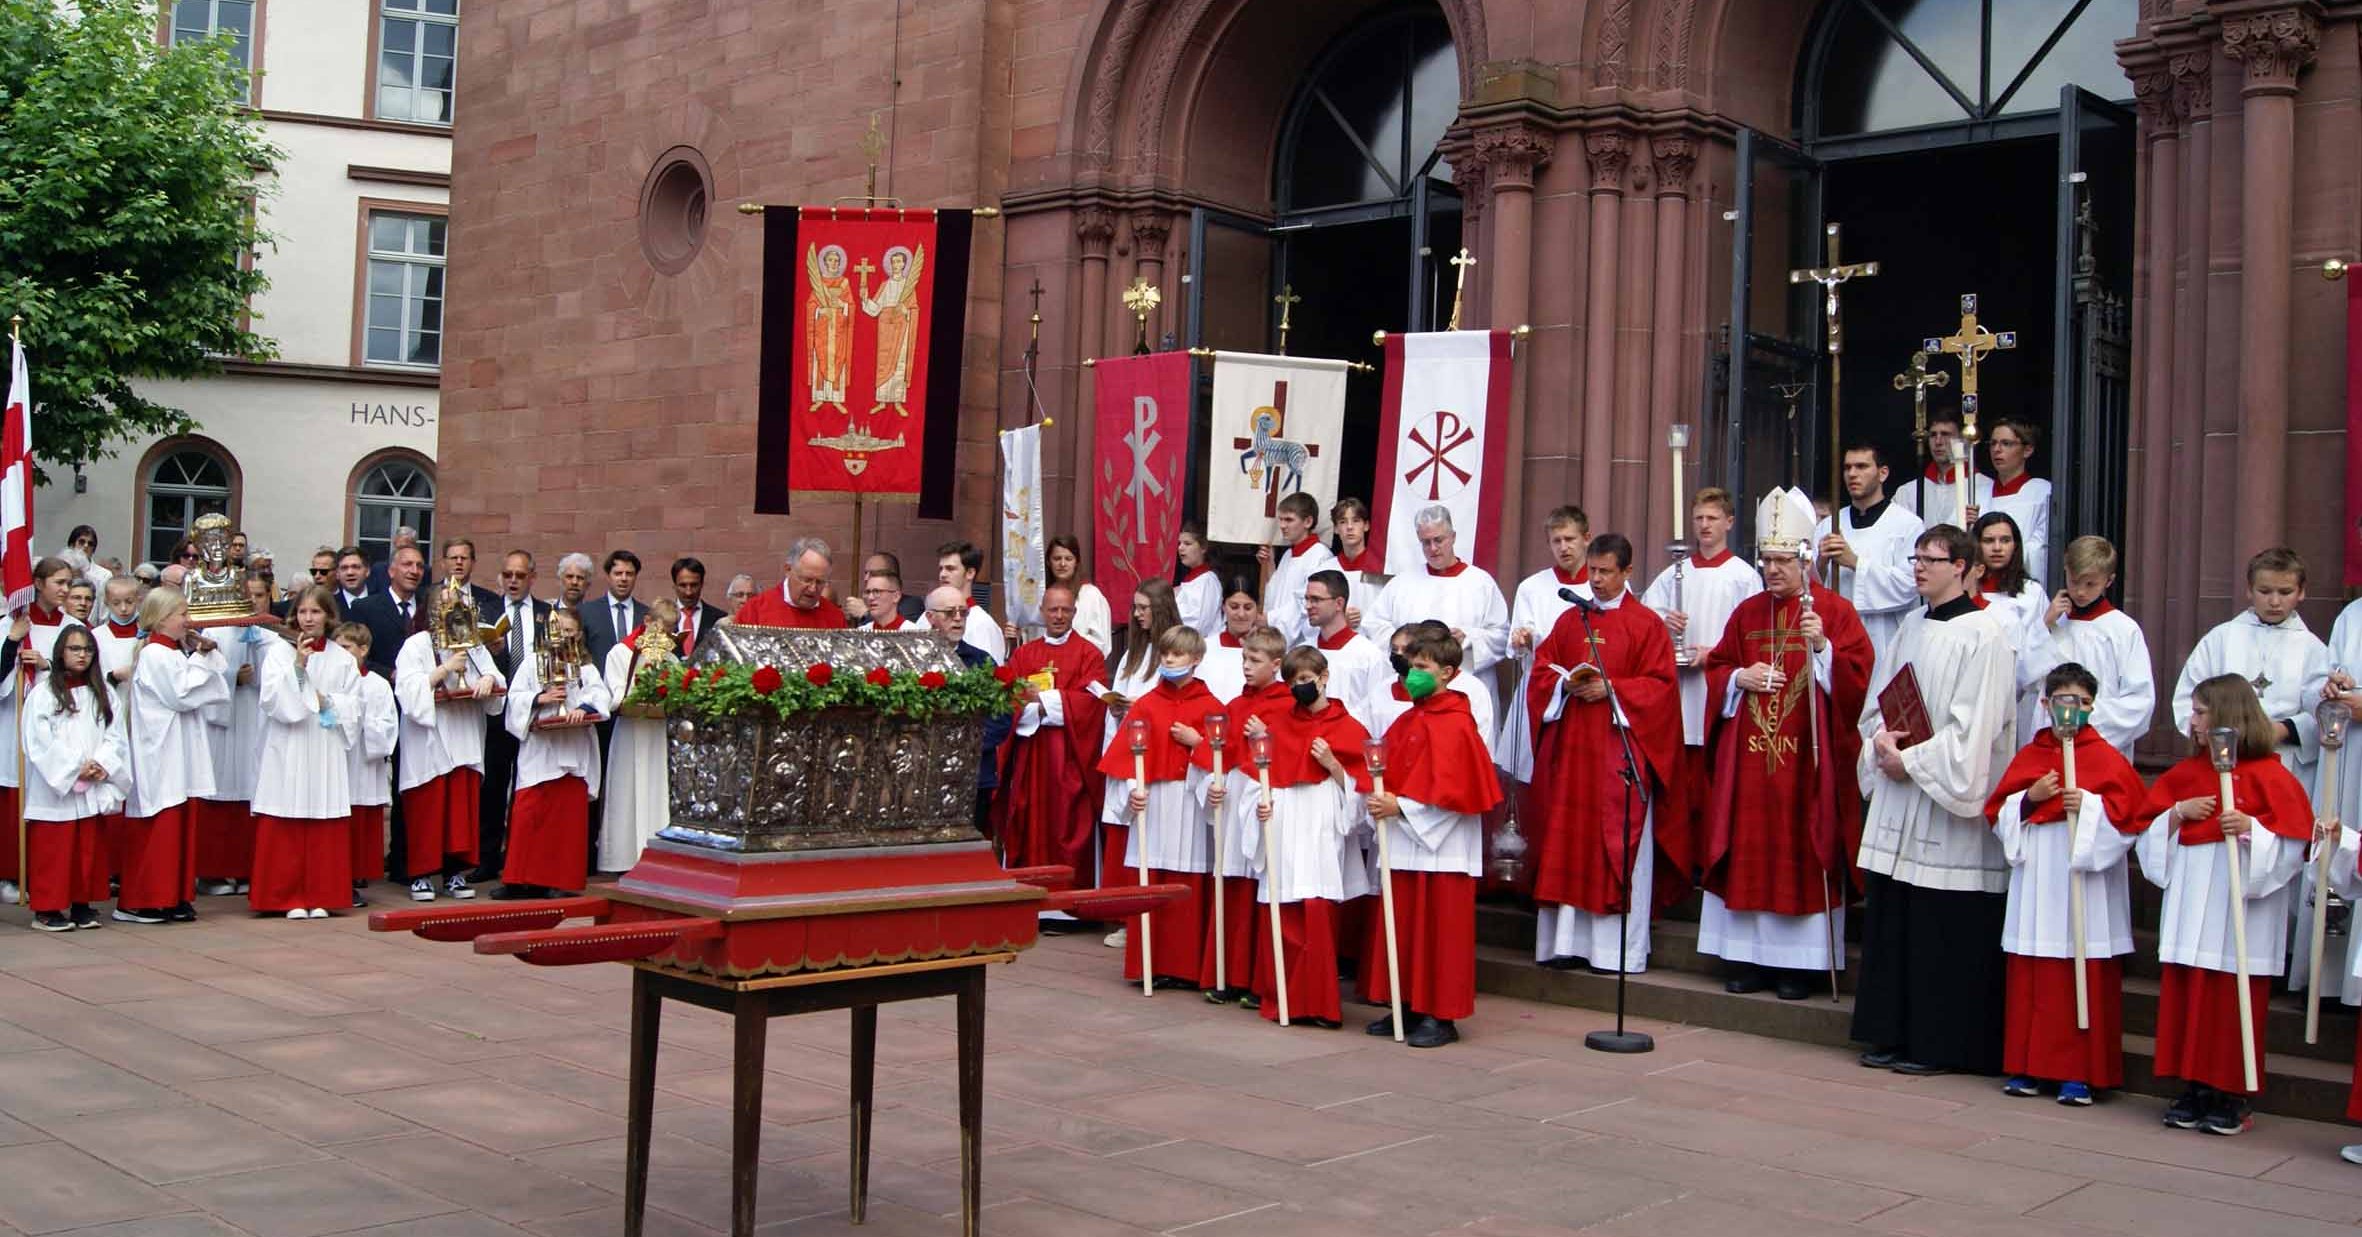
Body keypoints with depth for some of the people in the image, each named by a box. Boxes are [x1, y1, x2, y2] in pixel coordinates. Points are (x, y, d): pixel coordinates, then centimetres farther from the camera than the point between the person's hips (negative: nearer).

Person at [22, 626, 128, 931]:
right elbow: (40, 743, -9)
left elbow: (115, 736, 6)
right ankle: (47, 909, 3)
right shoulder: (42, 694, -2)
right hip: (54, 789, -4)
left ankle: (82, 904, 15)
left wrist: (102, 764, -11)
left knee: (90, 848, 7)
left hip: (94, 790, 4)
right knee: (54, 850, -3)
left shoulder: (104, 693, 12)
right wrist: (76, 768, -13)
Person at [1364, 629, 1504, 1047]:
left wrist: (1400, 806, -18)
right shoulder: (1406, 721, 13)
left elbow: (1452, 791, -17)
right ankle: (1408, 1008, 20)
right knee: (1402, 929, 11)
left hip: (1441, 847, -8)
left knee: (1440, 930, -3)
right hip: (1404, 844, 8)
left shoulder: (1456, 725, -12)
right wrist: (1380, 801, 1)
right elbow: (1388, 773, 20)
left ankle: (1441, 1016, 4)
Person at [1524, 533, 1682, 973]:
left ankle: (1617, 948, 2)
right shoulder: (1569, 619, 13)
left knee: (1617, 842, -3)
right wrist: (1566, 683, -7)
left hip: (1619, 749, -4)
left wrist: (1612, 689, -15)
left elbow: (1660, 684, -4)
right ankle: (1567, 941, 10)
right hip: (1570, 745, 4)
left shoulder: (1645, 623, 0)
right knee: (1567, 841, 4)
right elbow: (1541, 670, 13)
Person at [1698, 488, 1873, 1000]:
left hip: (1806, 758, -4)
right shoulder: (1747, 612, 13)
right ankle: (1752, 956, 12)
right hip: (1749, 756, 4)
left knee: (1801, 853, -2)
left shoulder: (1835, 611, -1)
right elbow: (1716, 669, 16)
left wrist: (1822, 646, -24)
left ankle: (1800, 962, 5)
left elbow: (1855, 676, -9)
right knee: (1749, 852, 5)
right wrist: (1740, 678, -4)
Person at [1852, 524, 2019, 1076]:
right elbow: (1876, 703, 16)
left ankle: (1937, 1044, 7)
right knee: (1891, 921, 10)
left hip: (1950, 804, -7)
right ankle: (1892, 1035, 19)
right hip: (1897, 798, 7)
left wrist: (1913, 760, -14)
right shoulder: (1909, 629, 14)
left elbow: (1974, 725, -15)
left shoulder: (1983, 636, -9)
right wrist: (1882, 742, -4)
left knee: (1945, 933, -2)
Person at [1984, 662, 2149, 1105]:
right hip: (2035, 882, 4)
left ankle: (2079, 1073, 3)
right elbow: (1998, 813, 10)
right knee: (2030, 981, 6)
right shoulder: (2028, 756, 11)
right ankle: (2027, 1067, 14)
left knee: (2083, 980, -3)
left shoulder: (2106, 758, 0)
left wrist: (2090, 806, -20)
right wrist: (2030, 798, -7)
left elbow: (2131, 814, -6)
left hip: (2085, 883, -4)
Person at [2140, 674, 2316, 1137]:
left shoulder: (2269, 776, -4)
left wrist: (2251, 829, -23)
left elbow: (2292, 846, -9)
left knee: (2233, 1005, -2)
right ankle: (2197, 1089, 13)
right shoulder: (2184, 774, 13)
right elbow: (2148, 833, 14)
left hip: (2240, 913, -5)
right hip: (2190, 911, 6)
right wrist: (2179, 813, -4)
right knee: (2186, 1002, 5)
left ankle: (2231, 1097, 7)